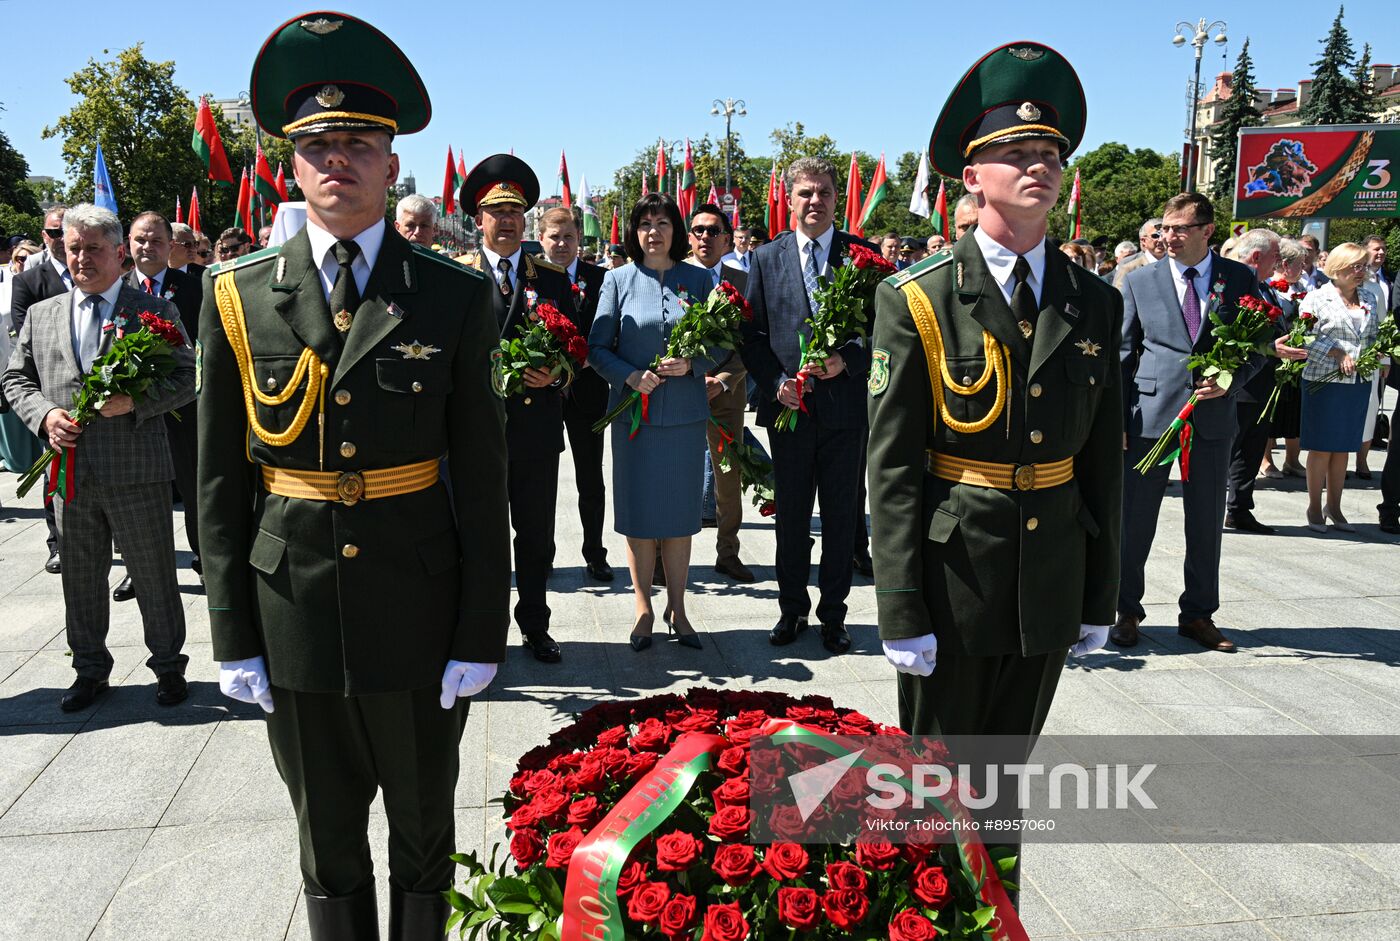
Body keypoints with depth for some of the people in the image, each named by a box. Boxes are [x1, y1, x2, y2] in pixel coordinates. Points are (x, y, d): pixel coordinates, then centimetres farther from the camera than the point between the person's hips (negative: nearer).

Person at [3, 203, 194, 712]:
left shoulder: (155, 311, 1)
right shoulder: (41, 315, 12)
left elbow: (186, 377, -3)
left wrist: (135, 401, -19)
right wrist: (44, 414, -6)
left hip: (136, 471, -4)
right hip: (71, 473, 4)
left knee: (154, 576, 5)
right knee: (81, 577, 14)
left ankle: (168, 666, 22)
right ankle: (90, 670, 30)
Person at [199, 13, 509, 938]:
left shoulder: (457, 298, -4)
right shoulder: (239, 298, 0)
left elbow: (482, 479, -4)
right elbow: (222, 482, 3)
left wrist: (481, 636, -6)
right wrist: (234, 635, 1)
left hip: (418, 610, -1)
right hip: (294, 617, 2)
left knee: (425, 837, 16)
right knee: (326, 845, 18)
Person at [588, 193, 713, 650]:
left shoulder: (698, 280, 5)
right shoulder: (618, 280, 3)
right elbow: (597, 347, 1)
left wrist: (690, 363, -14)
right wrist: (630, 376, -16)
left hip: (685, 413, 1)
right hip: (634, 411, -1)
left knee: (680, 514, 7)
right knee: (638, 513, 5)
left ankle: (677, 608, 20)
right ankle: (643, 608, 19)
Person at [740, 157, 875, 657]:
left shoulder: (863, 254, 1)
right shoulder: (766, 258, 5)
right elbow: (752, 334, 4)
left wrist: (847, 361, -16)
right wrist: (776, 381, -9)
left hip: (845, 404, -1)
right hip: (788, 404, 1)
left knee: (841, 515, 8)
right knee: (791, 516, 11)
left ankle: (833, 612, 22)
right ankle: (792, 609, 26)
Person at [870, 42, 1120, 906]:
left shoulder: (1096, 304, 4)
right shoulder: (918, 300, -9)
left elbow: (1105, 458, 7)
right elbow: (892, 463, -11)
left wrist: (1101, 597, 7)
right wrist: (903, 608, -13)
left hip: (1053, 571, 4)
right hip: (955, 569, -4)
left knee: (1008, 767, 19)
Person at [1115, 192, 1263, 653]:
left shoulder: (1240, 279, 4)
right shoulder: (1139, 281, 2)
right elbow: (1122, 352, 2)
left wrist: (1232, 381, -10)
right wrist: (1117, 418, -5)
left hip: (1213, 416, 1)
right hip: (1150, 413, -1)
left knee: (1207, 524, 10)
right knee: (1135, 521, 4)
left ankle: (1198, 615, 25)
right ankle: (1127, 611, 19)